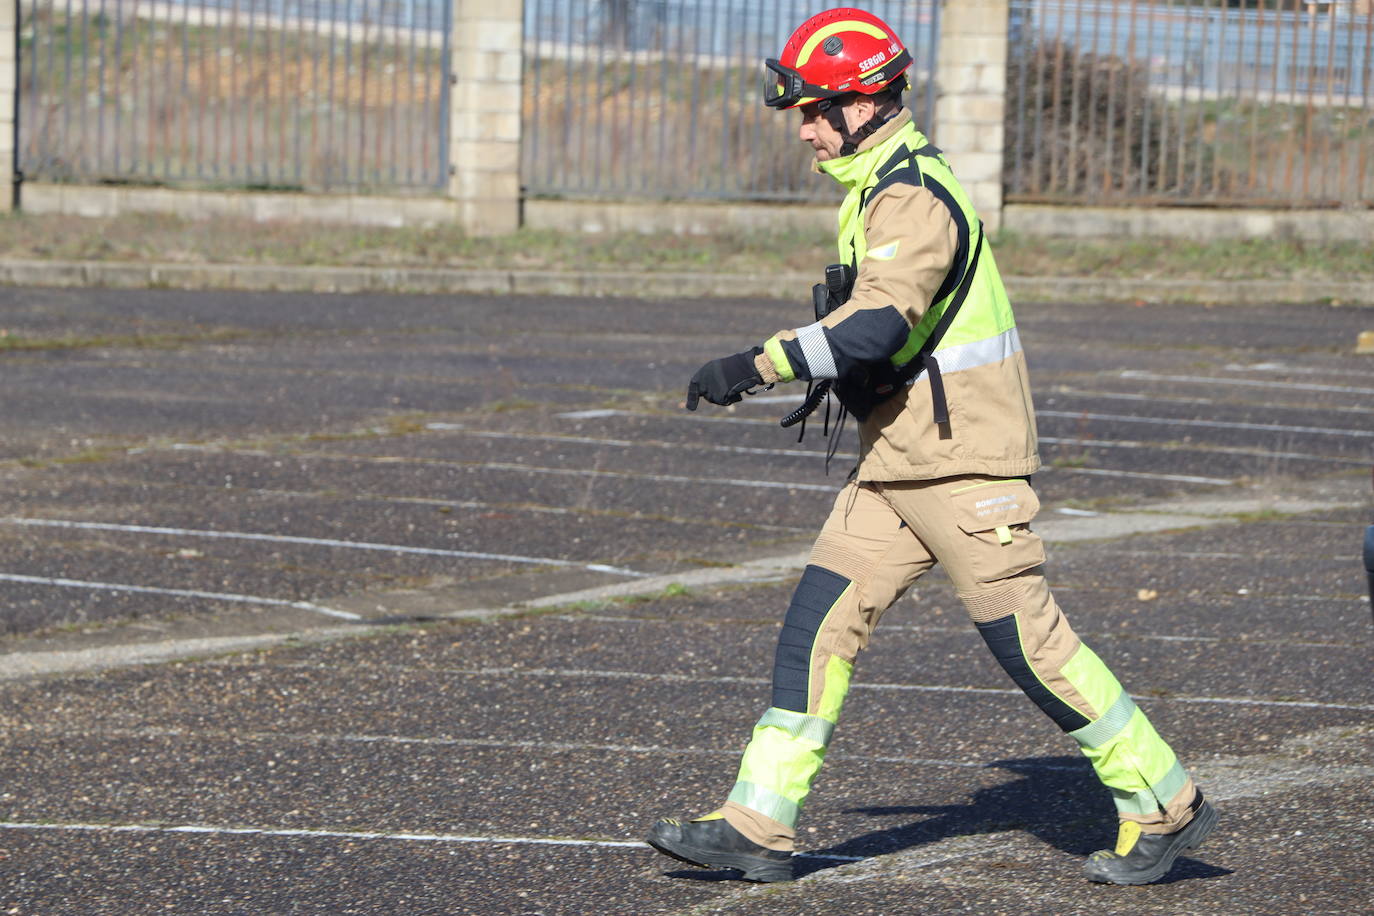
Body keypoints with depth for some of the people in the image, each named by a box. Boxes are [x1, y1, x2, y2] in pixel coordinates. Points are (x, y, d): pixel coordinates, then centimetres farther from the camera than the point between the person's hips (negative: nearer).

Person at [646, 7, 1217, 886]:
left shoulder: (913, 198, -19)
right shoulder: (882, 185, 13)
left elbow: (878, 322, -33)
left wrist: (756, 365, -34)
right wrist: (838, 383, 22)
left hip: (964, 464, -10)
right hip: (896, 462, 10)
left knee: (1028, 639, -4)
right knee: (820, 618, 2)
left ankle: (1166, 807, 9)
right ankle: (759, 824, 2)